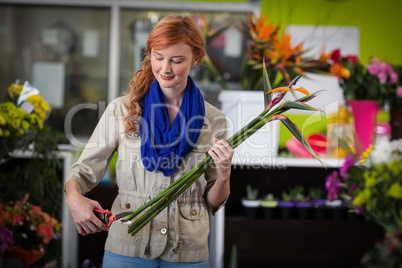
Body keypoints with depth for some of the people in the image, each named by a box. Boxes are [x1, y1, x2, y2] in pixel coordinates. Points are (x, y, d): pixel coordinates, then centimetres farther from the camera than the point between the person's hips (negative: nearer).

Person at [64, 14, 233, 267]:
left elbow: (213, 203, 6)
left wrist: (223, 175, -14)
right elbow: (84, 170, 1)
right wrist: (74, 198, -20)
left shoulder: (213, 120, 0)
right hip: (126, 247, 0)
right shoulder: (122, 110, -2)